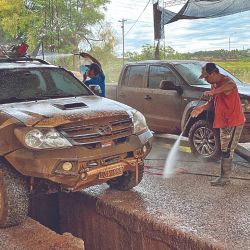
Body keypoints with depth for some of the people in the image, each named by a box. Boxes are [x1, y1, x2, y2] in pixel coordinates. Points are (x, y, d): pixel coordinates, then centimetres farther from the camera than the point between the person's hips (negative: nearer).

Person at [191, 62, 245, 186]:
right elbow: (212, 102, 17)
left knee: (227, 151, -6)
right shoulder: (214, 85, 12)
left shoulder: (226, 81, -18)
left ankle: (224, 178, 2)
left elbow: (231, 85, -44)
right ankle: (224, 177, 23)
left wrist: (214, 91, -54)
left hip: (233, 122, -10)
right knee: (225, 151, 14)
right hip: (224, 122, 10)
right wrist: (202, 107, -2)